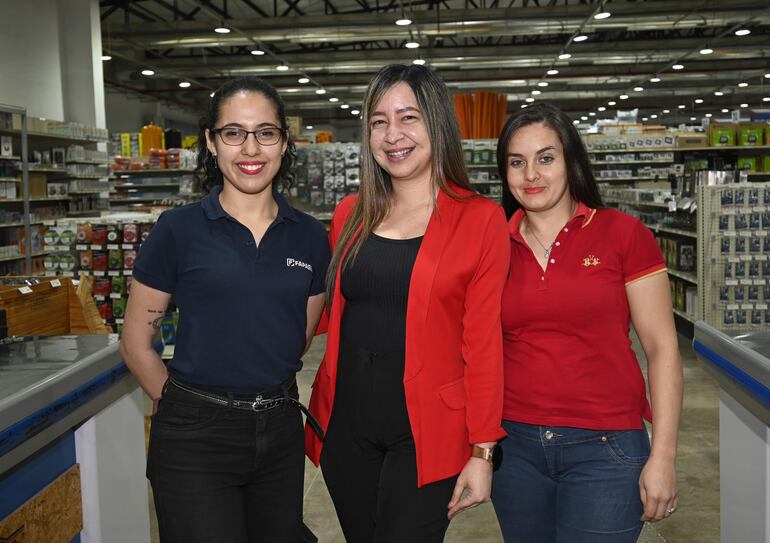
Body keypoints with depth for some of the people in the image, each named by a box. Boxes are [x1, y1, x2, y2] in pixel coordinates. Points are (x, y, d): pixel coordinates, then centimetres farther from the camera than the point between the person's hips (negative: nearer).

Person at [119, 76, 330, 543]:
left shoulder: (310, 236, 3)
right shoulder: (179, 230, -6)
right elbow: (136, 344, -1)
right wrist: (187, 406, 2)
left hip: (280, 431, 4)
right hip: (196, 438, -3)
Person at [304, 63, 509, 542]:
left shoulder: (481, 220, -7)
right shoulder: (351, 215, 6)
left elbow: (482, 344, -7)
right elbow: (333, 311, 12)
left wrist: (481, 451, -8)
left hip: (426, 430, -4)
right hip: (346, 420, 5)